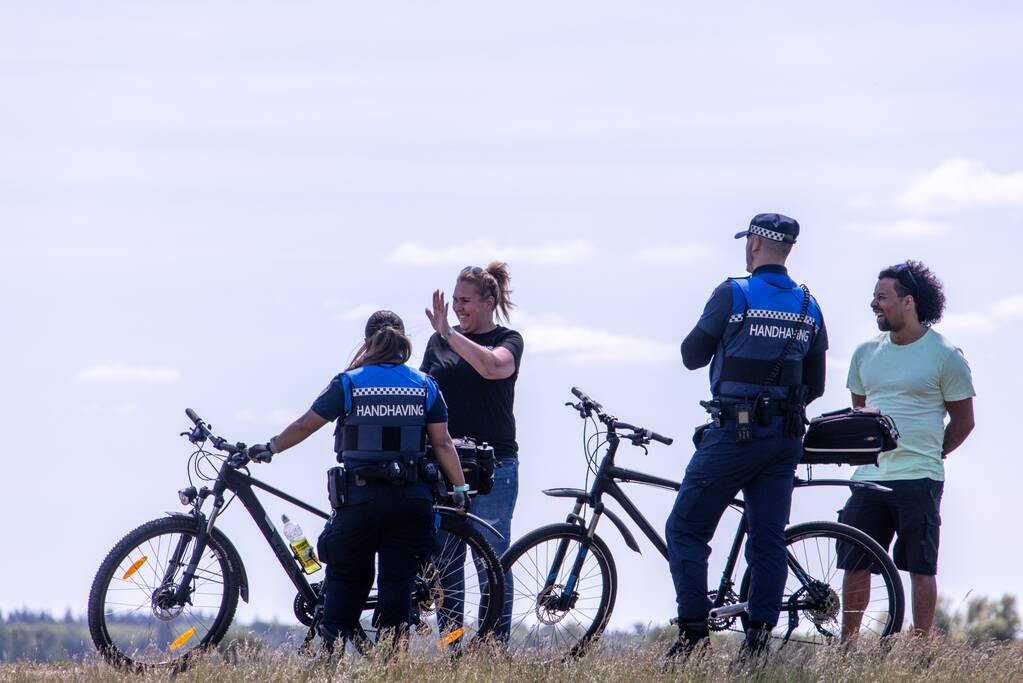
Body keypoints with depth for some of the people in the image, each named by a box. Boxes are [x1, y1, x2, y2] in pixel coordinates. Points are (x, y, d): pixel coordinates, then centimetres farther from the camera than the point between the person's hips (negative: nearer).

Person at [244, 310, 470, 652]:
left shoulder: (348, 383, -2)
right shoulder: (425, 386, 4)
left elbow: (304, 426, 5)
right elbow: (443, 443, 1)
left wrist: (268, 448, 20)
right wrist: (460, 489, 8)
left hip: (361, 496, -2)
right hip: (411, 497, 2)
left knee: (346, 577, 9)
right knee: (398, 582, 4)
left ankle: (331, 654, 5)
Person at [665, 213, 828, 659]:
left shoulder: (733, 295, -7)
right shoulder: (809, 306, 10)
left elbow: (693, 356, 1)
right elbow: (815, 385, 14)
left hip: (734, 433, -6)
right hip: (786, 438, 6)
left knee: (685, 530, 0)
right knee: (768, 540, 8)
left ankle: (694, 633, -8)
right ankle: (759, 638, 4)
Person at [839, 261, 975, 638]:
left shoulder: (945, 356, -2)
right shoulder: (866, 353, 13)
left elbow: (963, 421, 4)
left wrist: (930, 453, 7)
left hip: (919, 479, -5)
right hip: (869, 477, 5)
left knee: (920, 567, -1)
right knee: (853, 564, 4)